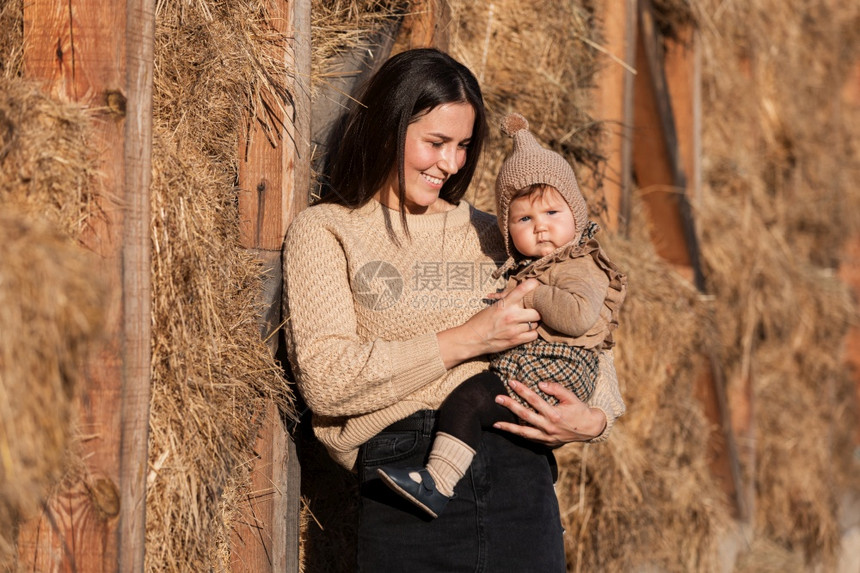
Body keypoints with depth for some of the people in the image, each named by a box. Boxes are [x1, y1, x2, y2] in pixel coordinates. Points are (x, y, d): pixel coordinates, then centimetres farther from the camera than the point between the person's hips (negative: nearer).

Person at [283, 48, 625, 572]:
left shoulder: (490, 236, 20)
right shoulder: (325, 232, 8)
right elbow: (324, 379, -7)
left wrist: (595, 420, -3)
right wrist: (464, 341, -9)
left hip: (519, 474, 4)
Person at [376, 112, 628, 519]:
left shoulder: (580, 268, -6)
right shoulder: (521, 267, 22)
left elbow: (578, 314, -24)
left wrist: (527, 295, -17)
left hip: (552, 377, -11)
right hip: (514, 371, 11)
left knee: (468, 398, -23)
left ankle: (437, 485, -30)